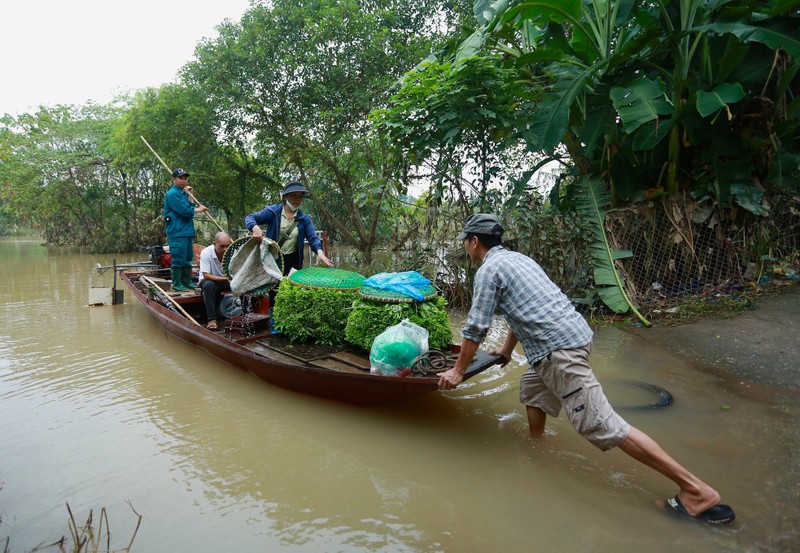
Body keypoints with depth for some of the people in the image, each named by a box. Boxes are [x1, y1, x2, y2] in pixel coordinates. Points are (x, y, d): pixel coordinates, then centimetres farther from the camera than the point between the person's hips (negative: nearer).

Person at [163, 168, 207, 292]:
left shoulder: (183, 193, 18)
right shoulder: (173, 194, -11)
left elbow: (190, 208, 9)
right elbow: (185, 211, -18)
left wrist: (189, 195, 2)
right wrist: (198, 209, -4)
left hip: (187, 231, 9)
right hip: (177, 232, -9)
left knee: (188, 258, 14)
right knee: (178, 259, -6)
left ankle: (187, 281, 22)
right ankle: (176, 284, 1)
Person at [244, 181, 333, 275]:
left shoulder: (304, 219, 2)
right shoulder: (273, 211, -4)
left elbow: (313, 238, -5)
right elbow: (249, 218, -1)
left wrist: (319, 252, -27)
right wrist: (255, 228, -25)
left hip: (293, 261, 2)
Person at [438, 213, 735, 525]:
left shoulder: (488, 270, -6)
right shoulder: (515, 258, 21)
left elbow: (475, 329, -7)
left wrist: (459, 371, 5)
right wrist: (507, 350, 41)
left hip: (558, 347, -10)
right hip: (571, 332, 10)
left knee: (600, 425, -9)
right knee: (531, 390, 26)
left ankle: (696, 489, -4)